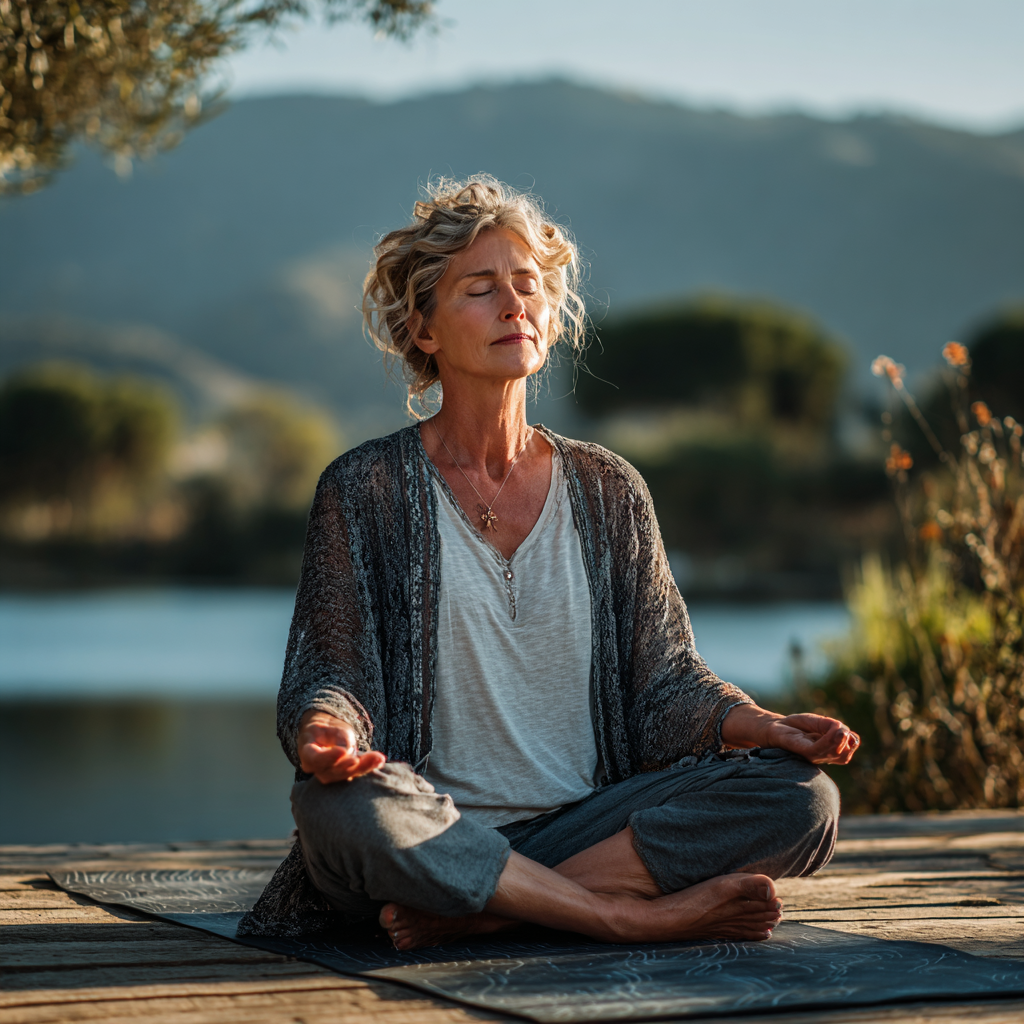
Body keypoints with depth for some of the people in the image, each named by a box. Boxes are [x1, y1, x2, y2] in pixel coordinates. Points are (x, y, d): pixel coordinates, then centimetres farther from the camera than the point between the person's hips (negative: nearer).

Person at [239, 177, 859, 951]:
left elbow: (666, 682, 11)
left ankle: (478, 914, -24)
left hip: (586, 825, 3)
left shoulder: (607, 490, 13)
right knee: (338, 804, -37)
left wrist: (763, 726, -9)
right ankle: (640, 914, -27)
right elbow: (328, 672, -1)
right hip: (434, 837, -3)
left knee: (802, 799, -20)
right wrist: (325, 733, -25)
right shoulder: (366, 490, 4)